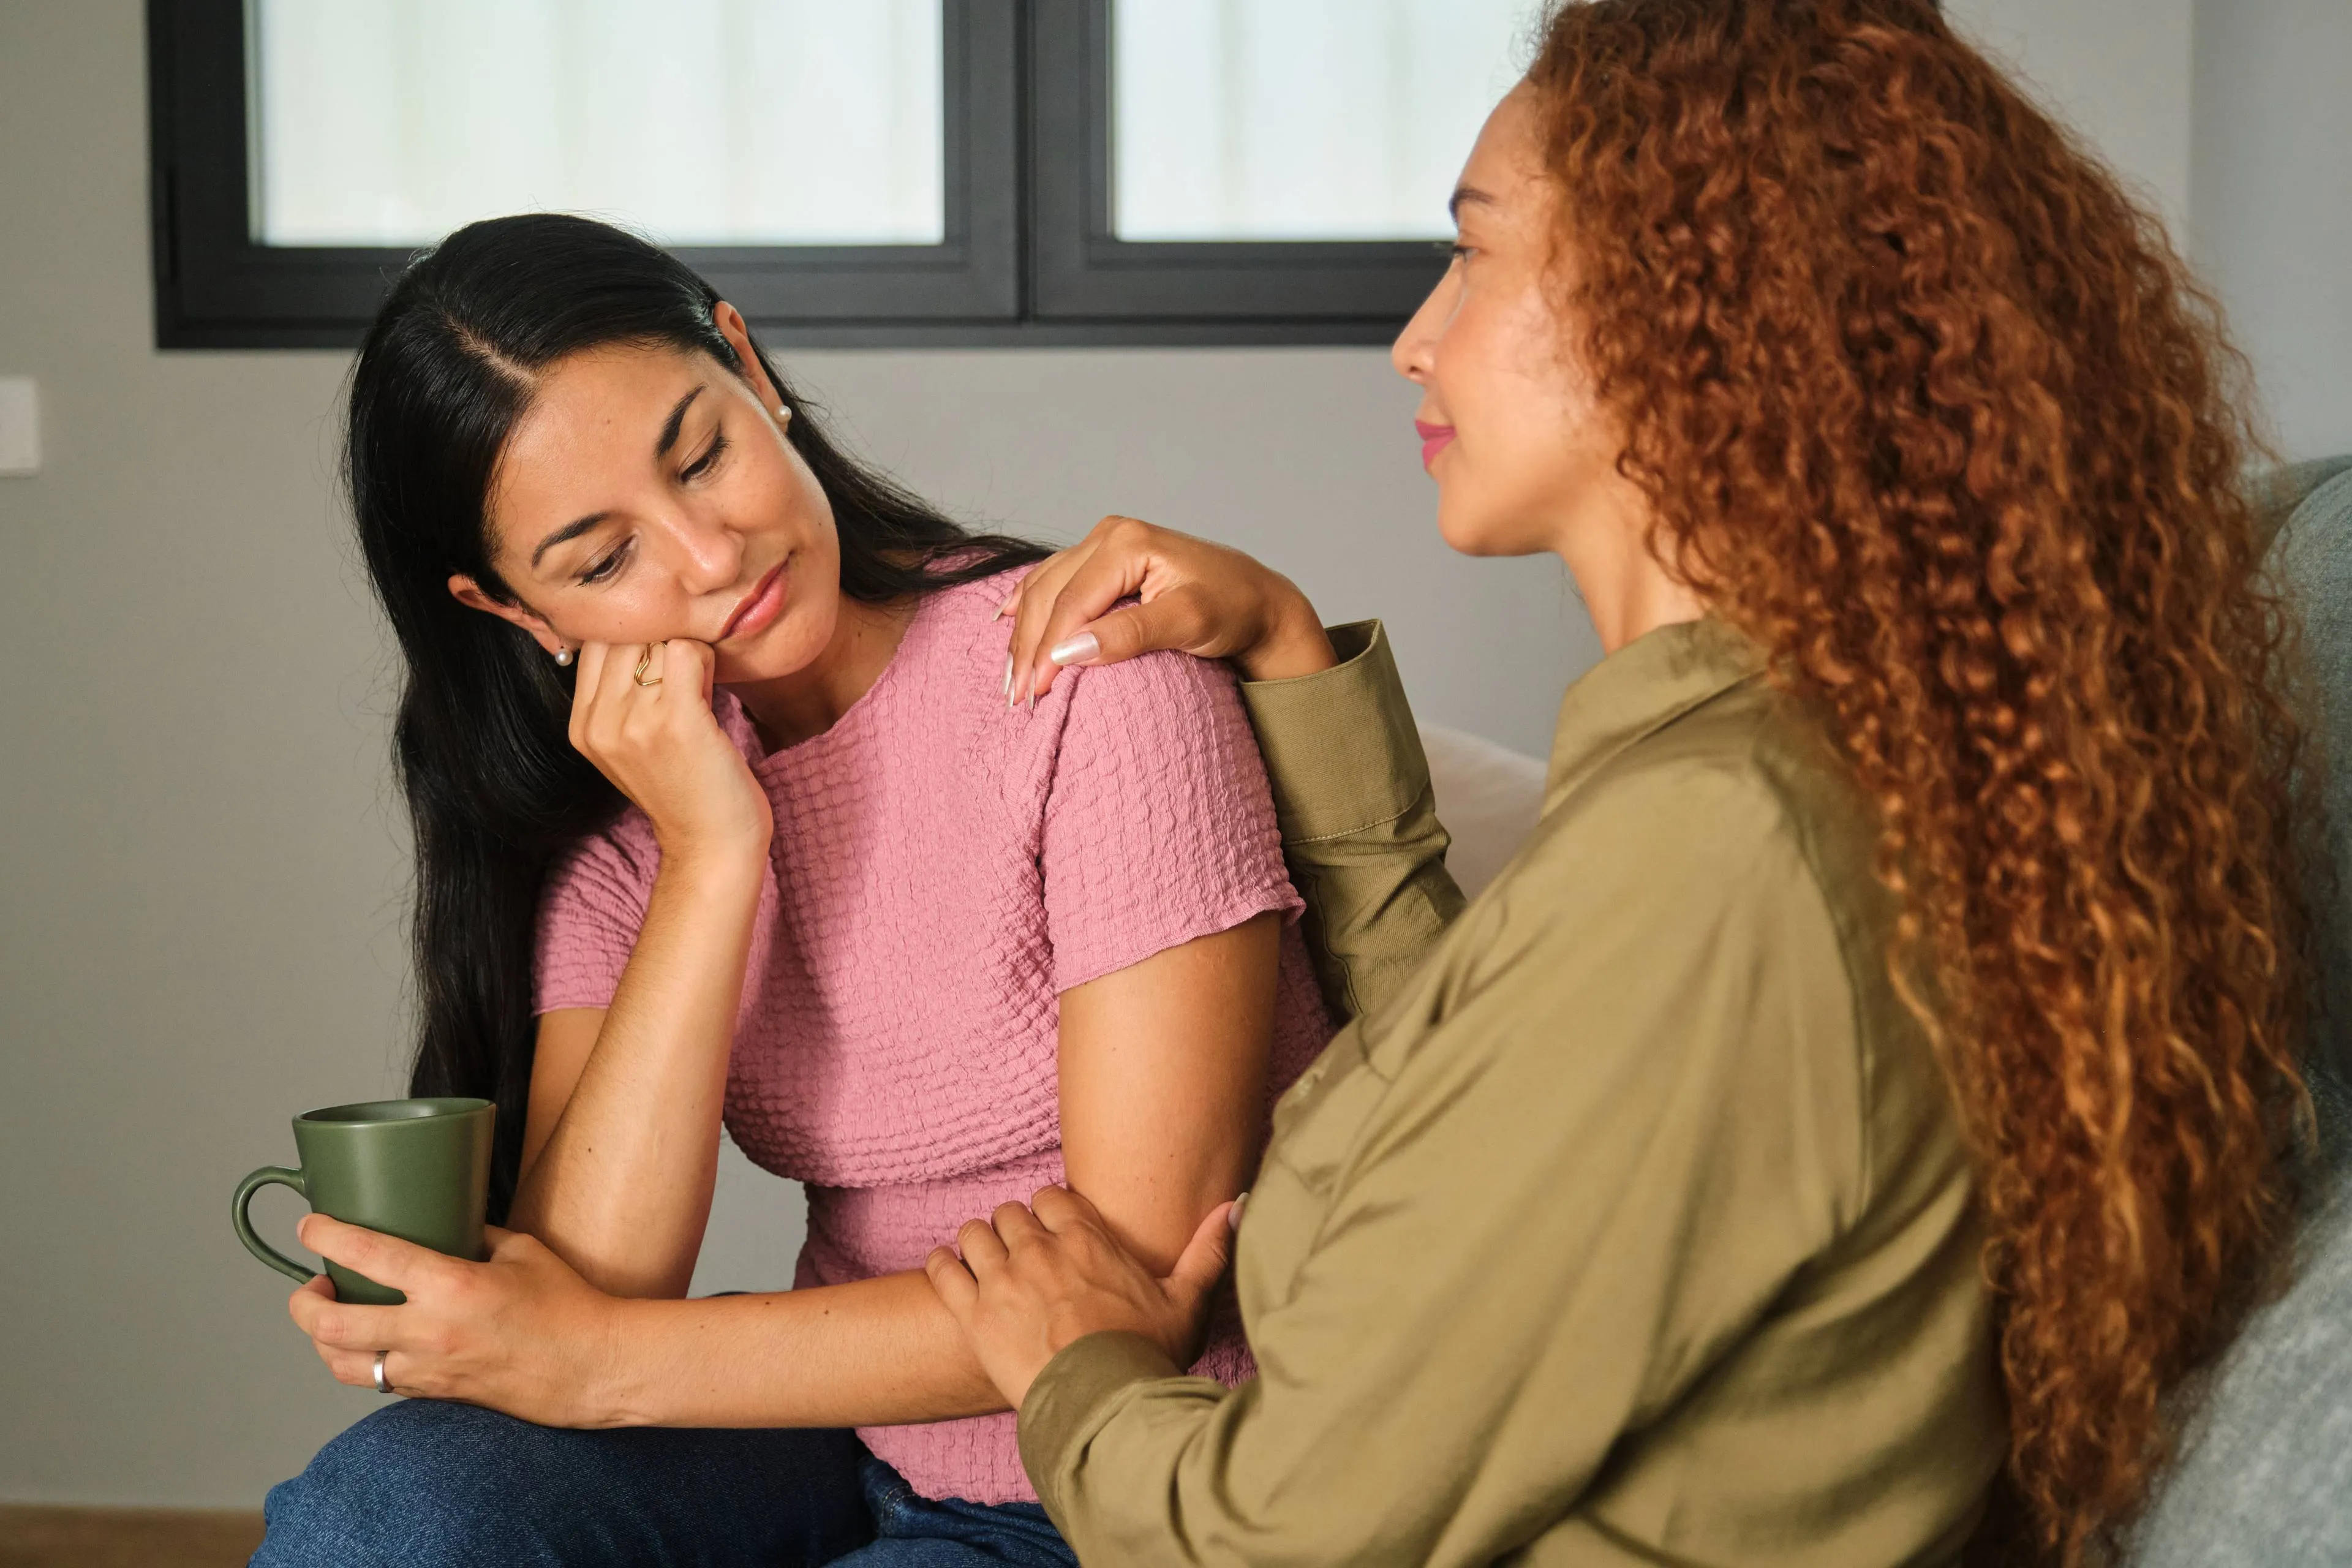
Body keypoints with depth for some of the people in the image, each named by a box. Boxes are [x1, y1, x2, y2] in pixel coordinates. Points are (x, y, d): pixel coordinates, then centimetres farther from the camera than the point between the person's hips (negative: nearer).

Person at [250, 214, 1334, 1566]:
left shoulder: (1093, 681, -15)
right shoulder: (611, 816, 1)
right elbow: (579, 1284, -11)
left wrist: (605, 1362, -18)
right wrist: (711, 858, -19)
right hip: (841, 1443, 5)